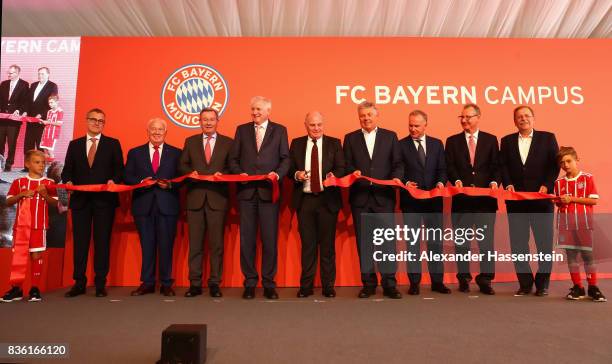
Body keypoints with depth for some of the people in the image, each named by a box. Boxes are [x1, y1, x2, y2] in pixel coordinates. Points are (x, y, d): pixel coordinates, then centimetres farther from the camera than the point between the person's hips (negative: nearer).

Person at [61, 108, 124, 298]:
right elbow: (67, 169, 11)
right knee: (79, 241, 5)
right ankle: (79, 283, 13)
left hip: (104, 199, -2)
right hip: (80, 199, 2)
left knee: (102, 241, 1)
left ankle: (100, 284, 8)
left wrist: (113, 180, -17)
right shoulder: (74, 144, 15)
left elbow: (119, 169, 2)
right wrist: (68, 181, -9)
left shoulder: (113, 144, 9)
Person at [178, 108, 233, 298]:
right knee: (195, 243, 5)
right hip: (195, 198, 2)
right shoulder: (190, 141, 13)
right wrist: (190, 172, -8)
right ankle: (195, 284, 14)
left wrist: (222, 174, -14)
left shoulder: (228, 142, 7)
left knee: (216, 243, 3)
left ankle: (215, 283, 13)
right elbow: (182, 165, 12)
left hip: (217, 198, -1)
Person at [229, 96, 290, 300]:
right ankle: (250, 283, 16)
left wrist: (278, 174, -13)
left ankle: (269, 283, 13)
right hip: (246, 191, 2)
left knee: (270, 239, 1)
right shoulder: (242, 130, 14)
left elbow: (285, 158, 4)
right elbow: (233, 159, 11)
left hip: (269, 190, -1)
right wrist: (239, 173, -7)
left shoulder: (279, 130, 10)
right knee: (247, 238, 5)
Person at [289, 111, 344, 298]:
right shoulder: (296, 143, 9)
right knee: (307, 244, 7)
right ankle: (306, 285, 17)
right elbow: (289, 168, 7)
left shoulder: (334, 143, 6)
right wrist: (296, 174, -14)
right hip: (304, 199, 1)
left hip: (328, 199, -1)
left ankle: (328, 285, 16)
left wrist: (333, 175, -22)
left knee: (328, 244, 5)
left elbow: (341, 167, -1)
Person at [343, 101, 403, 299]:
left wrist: (396, 177, -12)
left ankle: (389, 284, 8)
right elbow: (347, 165, 7)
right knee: (363, 241, 5)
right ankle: (368, 283, 15)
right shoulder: (350, 138, 11)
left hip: (384, 195, -1)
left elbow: (398, 163, 6)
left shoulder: (390, 136, 11)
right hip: (360, 196, 1)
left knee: (387, 239, -1)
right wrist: (353, 172, -13)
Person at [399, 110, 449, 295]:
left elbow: (441, 170, 8)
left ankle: (437, 280, 19)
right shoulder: (401, 145, 1)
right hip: (410, 199, -3)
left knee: (436, 239, 8)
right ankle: (414, 281, 11)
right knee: (412, 241, 3)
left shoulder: (437, 144, 10)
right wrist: (405, 183, -18)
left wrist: (441, 182, -11)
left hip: (433, 198, 3)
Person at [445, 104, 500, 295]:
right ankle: (464, 278, 17)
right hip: (461, 197, 0)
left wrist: (494, 181, -14)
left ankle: (485, 279, 10)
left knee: (486, 240, 2)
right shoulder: (452, 141, 10)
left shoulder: (491, 140, 10)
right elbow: (449, 166, 0)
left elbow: (496, 166, 4)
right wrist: (457, 180, -17)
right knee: (461, 241, 6)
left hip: (485, 196, 0)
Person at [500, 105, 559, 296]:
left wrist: (546, 185, -11)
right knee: (518, 243, 3)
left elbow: (554, 165, 1)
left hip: (541, 198, -1)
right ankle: (525, 283, 13)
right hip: (516, 199, 2)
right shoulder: (507, 141, 12)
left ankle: (543, 283, 16)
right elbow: (502, 166, 5)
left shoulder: (547, 138, 8)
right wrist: (508, 184, -10)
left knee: (544, 241, 4)